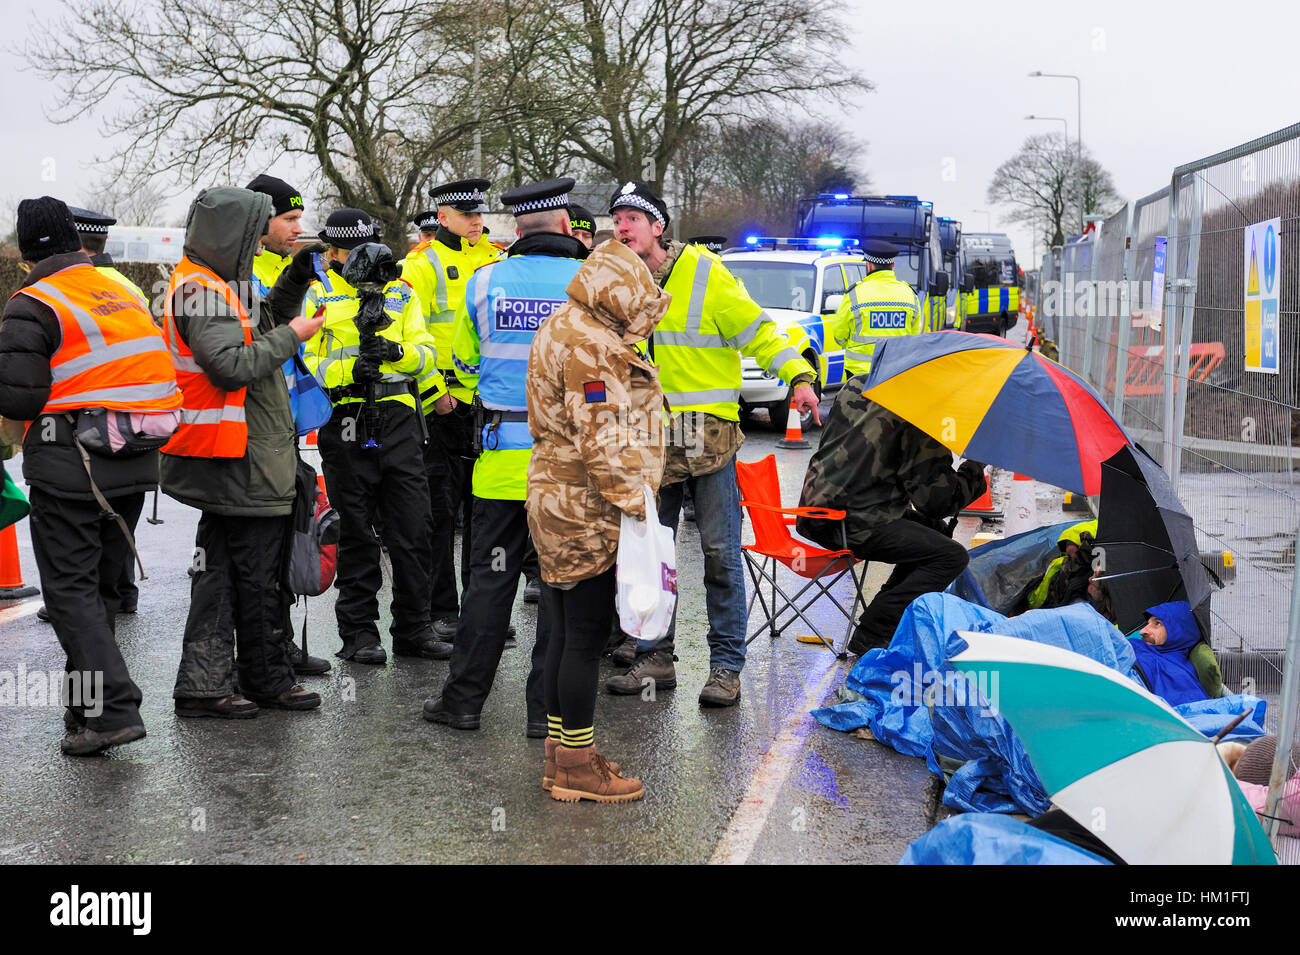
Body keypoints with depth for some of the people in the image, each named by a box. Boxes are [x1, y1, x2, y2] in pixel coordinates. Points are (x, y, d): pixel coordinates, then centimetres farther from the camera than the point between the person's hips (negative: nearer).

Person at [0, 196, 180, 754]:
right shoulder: (122, 290, 12)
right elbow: (148, 370, 15)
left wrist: (53, 404, 5)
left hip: (71, 466, -7)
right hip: (135, 466, 7)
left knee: (70, 588, 0)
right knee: (100, 584, 17)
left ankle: (112, 709, -10)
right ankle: (89, 700, 26)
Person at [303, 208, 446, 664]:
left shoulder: (400, 293, 15)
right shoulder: (317, 297, 4)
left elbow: (426, 352, 7)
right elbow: (305, 361, -3)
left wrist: (397, 351, -14)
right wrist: (348, 370, -20)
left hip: (398, 420, 3)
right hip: (345, 421, -3)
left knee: (413, 529, 4)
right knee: (355, 533, 3)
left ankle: (413, 628, 15)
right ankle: (359, 631, 13)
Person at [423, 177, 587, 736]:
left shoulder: (484, 282, 2)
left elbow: (465, 366, 13)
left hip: (503, 457, 2)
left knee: (490, 579, 10)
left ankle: (464, 699, 17)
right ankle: (548, 708, 10)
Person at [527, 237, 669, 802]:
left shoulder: (562, 329, 18)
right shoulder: (588, 344, -16)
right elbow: (601, 436, -21)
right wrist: (633, 502, -17)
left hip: (559, 505, 11)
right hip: (587, 513, -11)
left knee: (564, 635, 15)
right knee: (586, 635, -2)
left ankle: (560, 756, 24)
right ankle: (576, 765, 7)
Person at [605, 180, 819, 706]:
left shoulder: (705, 274, -8)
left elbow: (757, 331, -7)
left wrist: (798, 375, -18)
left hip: (708, 436, -5)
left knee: (720, 552, -2)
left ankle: (726, 665, 6)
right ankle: (655, 656, 21)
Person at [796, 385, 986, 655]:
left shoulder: (856, 384, 12)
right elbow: (934, 498, -14)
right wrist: (974, 470, 3)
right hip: (854, 524, -9)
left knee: (933, 529, 24)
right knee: (951, 556, -9)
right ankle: (871, 637, -8)